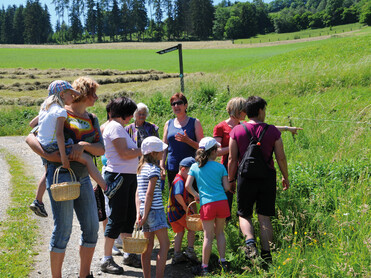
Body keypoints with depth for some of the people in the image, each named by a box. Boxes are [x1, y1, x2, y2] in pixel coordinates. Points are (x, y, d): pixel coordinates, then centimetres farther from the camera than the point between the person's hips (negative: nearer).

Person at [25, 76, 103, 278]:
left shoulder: (92, 120, 15)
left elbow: (101, 150, 4)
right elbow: (30, 138, -6)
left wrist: (84, 145, -16)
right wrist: (47, 155, -21)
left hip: (83, 178, 7)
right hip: (61, 176, -7)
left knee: (92, 227, 6)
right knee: (63, 230, -6)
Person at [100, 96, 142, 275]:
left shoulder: (120, 127, 18)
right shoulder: (115, 127, -13)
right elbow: (124, 153, -20)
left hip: (128, 176, 10)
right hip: (118, 176, -10)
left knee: (129, 216, 15)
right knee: (117, 218, -6)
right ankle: (106, 260, 1)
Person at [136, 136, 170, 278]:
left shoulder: (141, 168, 14)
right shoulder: (154, 169, -12)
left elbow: (138, 193, 11)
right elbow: (149, 194, -17)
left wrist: (139, 213, 8)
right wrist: (145, 215, -14)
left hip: (144, 210, 8)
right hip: (155, 210, -8)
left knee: (148, 246, 11)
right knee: (165, 244, -4)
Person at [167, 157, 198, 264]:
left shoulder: (180, 180, 16)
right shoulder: (180, 181, -18)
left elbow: (186, 196, 25)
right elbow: (178, 195, -34)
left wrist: (189, 206, 14)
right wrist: (185, 206, -22)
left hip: (172, 213, 9)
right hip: (179, 212, -9)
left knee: (179, 232, 16)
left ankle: (177, 255, 19)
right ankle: (190, 250, 9)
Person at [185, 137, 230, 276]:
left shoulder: (195, 167, 6)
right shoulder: (220, 167, 5)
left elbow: (188, 186, -1)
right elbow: (226, 187, 3)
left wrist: (196, 195, 15)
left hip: (207, 204, -1)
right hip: (222, 202, 1)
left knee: (208, 236, 3)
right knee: (219, 232, 17)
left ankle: (205, 266, 6)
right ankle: (223, 260, 16)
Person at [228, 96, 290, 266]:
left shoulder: (236, 131, -2)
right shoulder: (272, 131, -2)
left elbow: (232, 159, -2)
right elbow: (281, 158, -1)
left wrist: (230, 180, 9)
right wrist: (285, 177, 13)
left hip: (245, 177, 0)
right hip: (267, 177, 0)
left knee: (244, 215, 13)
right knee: (264, 217, 8)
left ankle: (250, 241, -13)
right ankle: (266, 253, 7)